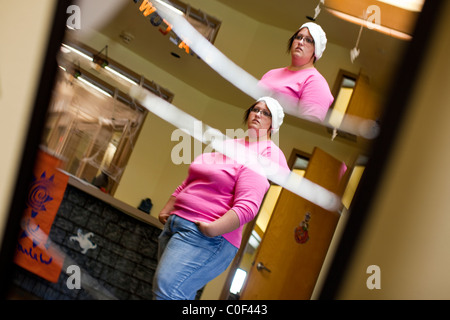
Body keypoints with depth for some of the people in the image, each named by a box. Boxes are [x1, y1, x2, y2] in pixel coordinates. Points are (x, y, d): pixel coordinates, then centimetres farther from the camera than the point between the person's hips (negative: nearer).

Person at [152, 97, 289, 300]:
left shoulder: (265, 155, -5)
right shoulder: (227, 145, 19)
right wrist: (166, 210, 20)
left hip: (207, 235, -8)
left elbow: (247, 206, -16)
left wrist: (212, 228, -22)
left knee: (166, 291, -22)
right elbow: (188, 183, 25)